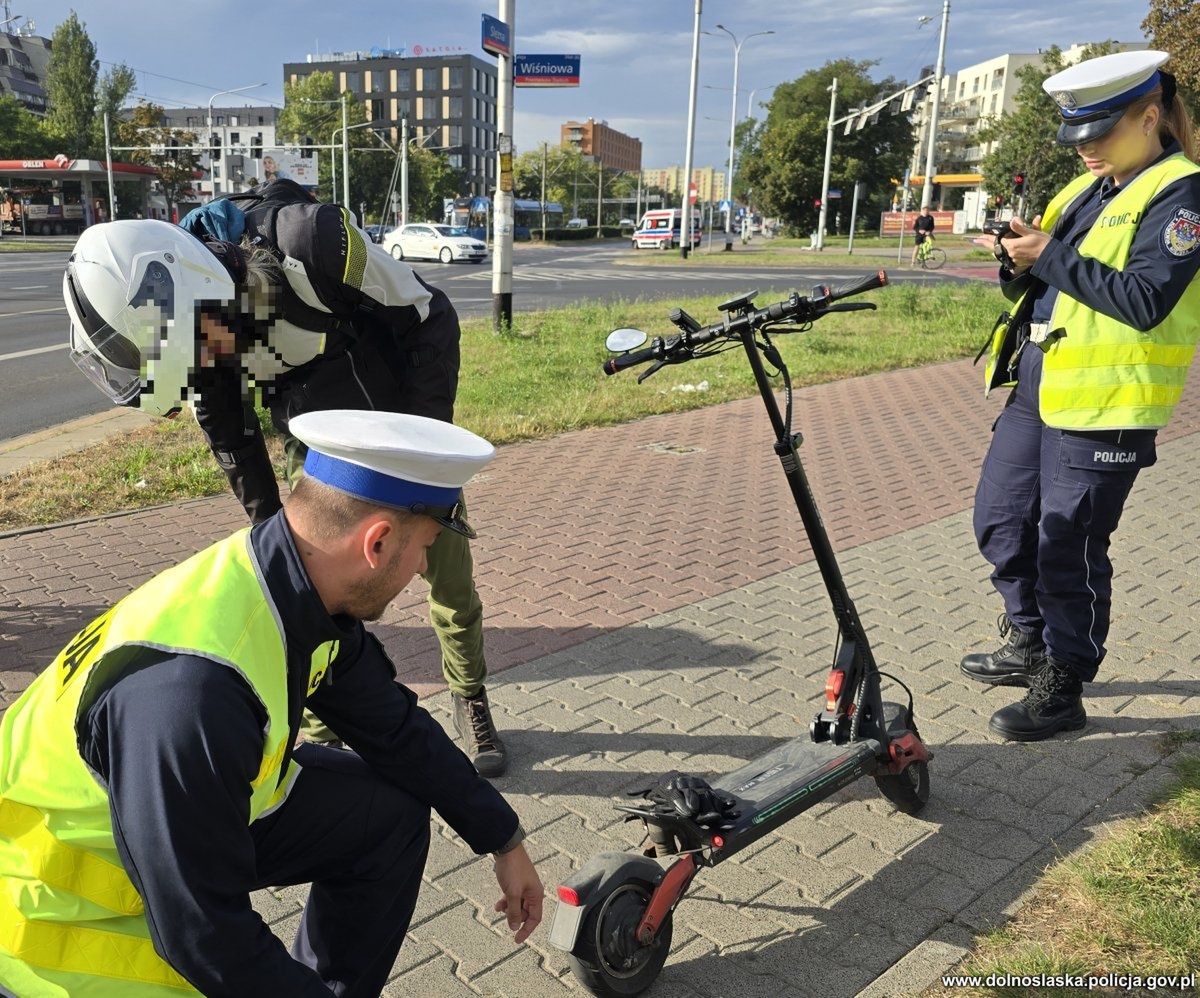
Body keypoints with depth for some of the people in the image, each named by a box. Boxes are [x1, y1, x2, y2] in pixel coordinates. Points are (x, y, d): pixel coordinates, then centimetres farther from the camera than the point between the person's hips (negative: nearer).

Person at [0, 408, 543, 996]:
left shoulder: (303, 591, -13)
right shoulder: (191, 688, -37)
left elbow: (397, 729, 1)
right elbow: (202, 935, -28)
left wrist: (504, 841, 7)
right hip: (63, 909, -7)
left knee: (393, 812, 3)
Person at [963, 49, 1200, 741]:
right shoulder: (1085, 191, 16)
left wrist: (1052, 257, -19)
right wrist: (1020, 261, -2)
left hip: (1103, 404, -8)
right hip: (1035, 387, 9)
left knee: (1068, 550, -1)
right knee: (1000, 522, 15)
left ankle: (1063, 689, 15)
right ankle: (1029, 645, 35)